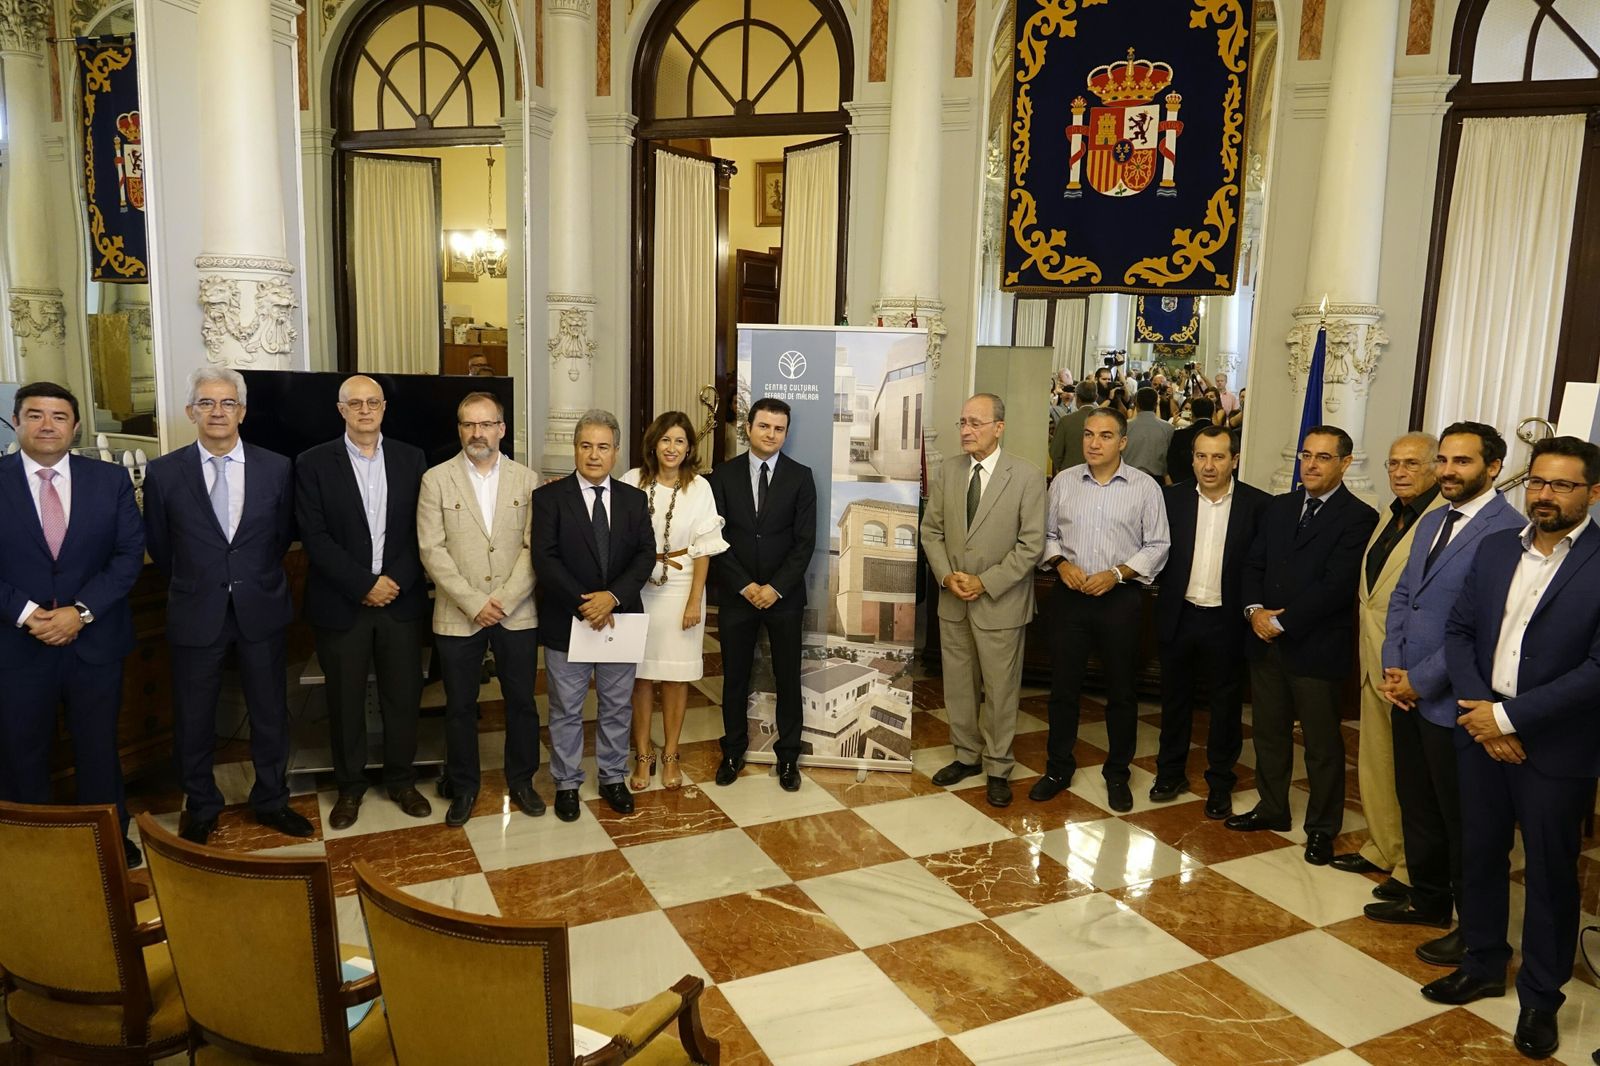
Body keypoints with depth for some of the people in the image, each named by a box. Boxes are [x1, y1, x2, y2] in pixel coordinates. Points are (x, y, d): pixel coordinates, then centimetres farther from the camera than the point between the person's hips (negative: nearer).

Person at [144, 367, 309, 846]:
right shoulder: (163, 472, -5)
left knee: (270, 712, 12)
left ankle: (271, 801, 30)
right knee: (193, 718, 12)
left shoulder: (276, 468, -3)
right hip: (196, 613, 0)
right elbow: (159, 544, 8)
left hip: (261, 609, 1)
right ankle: (201, 807, 32)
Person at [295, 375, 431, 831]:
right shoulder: (314, 463, -2)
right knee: (345, 702, 10)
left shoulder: (411, 459, 4)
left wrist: (396, 581, -11)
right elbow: (315, 537, -8)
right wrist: (365, 585, -14)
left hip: (401, 600, 2)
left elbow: (421, 530, 2)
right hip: (341, 605, -1)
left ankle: (401, 780, 27)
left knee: (404, 697, 9)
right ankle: (350, 787, 27)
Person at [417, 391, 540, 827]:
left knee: (522, 702, 10)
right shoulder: (436, 479, -1)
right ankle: (463, 787, 27)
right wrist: (474, 603, -13)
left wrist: (505, 600, -12)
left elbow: (534, 547, -3)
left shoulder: (526, 479, 2)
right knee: (460, 707, 10)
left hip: (517, 613, 1)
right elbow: (432, 550, -7)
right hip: (458, 616, -1)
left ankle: (521, 781, 28)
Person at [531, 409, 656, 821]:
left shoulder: (634, 499, 5)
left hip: (620, 618, 3)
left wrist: (613, 596, -17)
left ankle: (612, 777, 31)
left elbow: (645, 555, -3)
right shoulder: (549, 497, -4)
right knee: (565, 710, 10)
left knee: (617, 707, 14)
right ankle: (567, 783, 26)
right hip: (567, 621, -2)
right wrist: (581, 604, -20)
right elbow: (544, 559, -12)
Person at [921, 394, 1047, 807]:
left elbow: (1032, 544, -12)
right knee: (957, 684, 15)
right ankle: (966, 754, 33)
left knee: (1001, 689, 6)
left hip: (1000, 602, -4)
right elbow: (931, 530, 8)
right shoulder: (948, 472, 4)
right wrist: (946, 575, -8)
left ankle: (998, 767, 22)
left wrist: (985, 583, -16)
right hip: (952, 601, 5)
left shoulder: (1026, 476, -10)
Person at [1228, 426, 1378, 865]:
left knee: (1322, 743, 7)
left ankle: (1322, 828, 22)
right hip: (1267, 642, 6)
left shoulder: (1358, 518, -11)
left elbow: (1336, 585, -18)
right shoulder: (1278, 507, 11)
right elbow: (1254, 564, 10)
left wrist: (1281, 621, -16)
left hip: (1316, 646, -6)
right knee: (1268, 731, 17)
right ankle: (1272, 808, 34)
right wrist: (1255, 610, -7)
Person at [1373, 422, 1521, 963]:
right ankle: (1427, 896, 36)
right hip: (1407, 690, 8)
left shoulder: (1507, 531, -17)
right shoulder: (1432, 521, 12)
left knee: (1462, 817, 6)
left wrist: (1421, 680, -15)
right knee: (1415, 802, 19)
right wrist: (1393, 667, 1)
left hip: (1452, 699, -8)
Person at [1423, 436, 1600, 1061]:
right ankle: (1483, 964, 35)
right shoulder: (1496, 547, 5)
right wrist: (1477, 707, -8)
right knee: (1480, 854, 16)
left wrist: (1510, 715, -17)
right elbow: (1458, 629, 6)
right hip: (1480, 730, 5)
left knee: (1550, 873, 10)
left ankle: (1540, 997, 27)